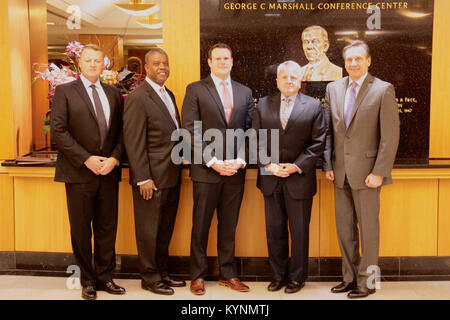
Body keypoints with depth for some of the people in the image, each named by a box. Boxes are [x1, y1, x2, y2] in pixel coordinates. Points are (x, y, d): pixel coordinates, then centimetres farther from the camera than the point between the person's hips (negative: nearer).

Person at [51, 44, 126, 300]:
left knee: (107, 228, 8)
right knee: (81, 230, 6)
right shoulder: (65, 91, 1)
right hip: (79, 173, -3)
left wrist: (115, 158, -8)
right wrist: (86, 159, -13)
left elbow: (121, 131, 9)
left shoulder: (114, 93, 12)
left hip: (109, 172, 3)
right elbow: (58, 131, -7)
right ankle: (88, 280, 20)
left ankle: (105, 277, 21)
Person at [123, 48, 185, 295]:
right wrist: (143, 178, -20)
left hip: (171, 176, 8)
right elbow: (134, 143, -16)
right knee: (149, 230, 5)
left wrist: (178, 169, 12)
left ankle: (162, 272, 31)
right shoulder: (138, 98, -12)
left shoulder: (168, 95, 15)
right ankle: (150, 277, 19)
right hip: (152, 178, -8)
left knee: (165, 228, 17)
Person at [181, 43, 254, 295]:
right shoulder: (195, 90, 2)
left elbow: (250, 130, 9)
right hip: (206, 170, -3)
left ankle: (228, 274, 23)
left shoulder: (245, 92, 13)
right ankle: (198, 275, 18)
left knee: (229, 226, 11)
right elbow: (191, 131, -6)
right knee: (201, 225, 5)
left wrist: (240, 160, -5)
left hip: (236, 171, 3)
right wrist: (212, 161, -13)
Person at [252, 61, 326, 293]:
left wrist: (296, 166, -13)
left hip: (300, 179, -2)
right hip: (270, 179, 3)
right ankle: (278, 275, 24)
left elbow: (318, 142, -4)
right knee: (274, 230, 10)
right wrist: (269, 165, -9)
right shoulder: (263, 104, 8)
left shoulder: (314, 106, 1)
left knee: (299, 231, 7)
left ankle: (297, 277, 21)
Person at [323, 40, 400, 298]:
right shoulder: (333, 88, 9)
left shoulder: (383, 90, -6)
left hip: (366, 172, -5)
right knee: (344, 228, 12)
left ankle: (366, 281, 19)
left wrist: (379, 172, -14)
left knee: (368, 227, 5)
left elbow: (391, 135, -9)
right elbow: (329, 130, 11)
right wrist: (328, 165, 5)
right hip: (341, 171, 5)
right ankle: (350, 277, 27)